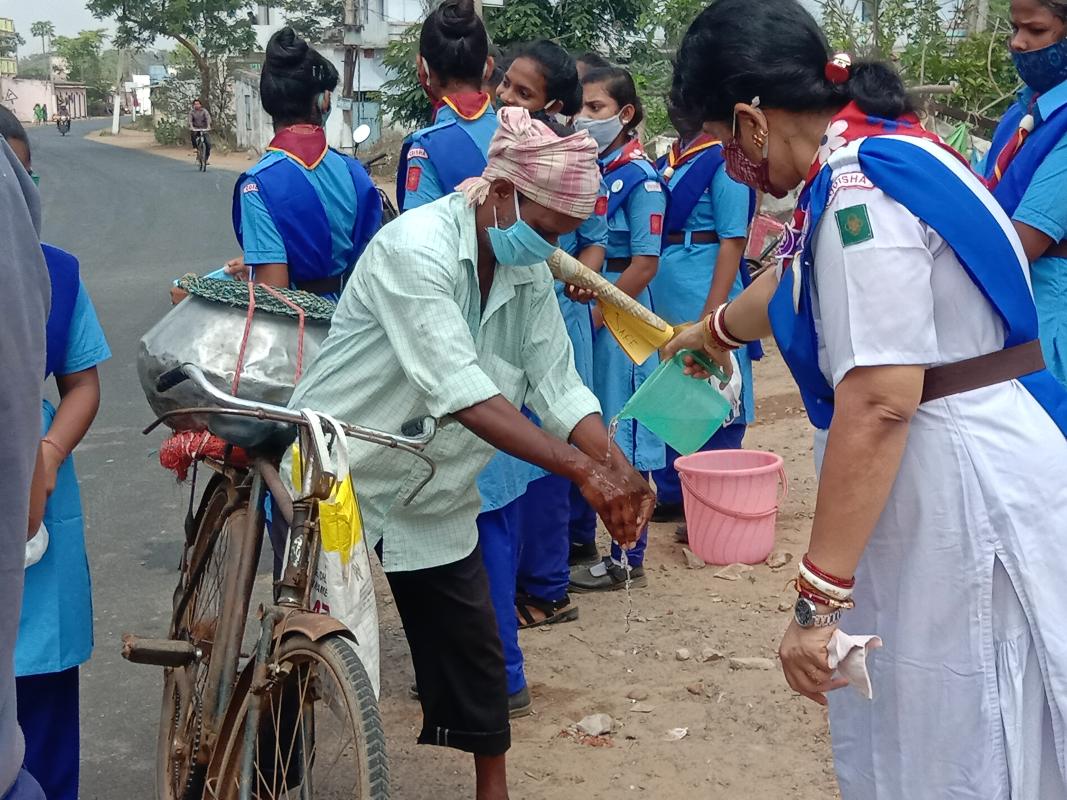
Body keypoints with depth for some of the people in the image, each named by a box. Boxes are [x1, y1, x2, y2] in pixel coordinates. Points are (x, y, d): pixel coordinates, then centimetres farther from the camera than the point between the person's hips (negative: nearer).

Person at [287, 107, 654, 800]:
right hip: (337, 481, -6)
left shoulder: (531, 272, -3)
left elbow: (559, 385, -6)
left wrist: (618, 470, -22)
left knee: (473, 654, 10)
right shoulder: (416, 246, -26)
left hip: (436, 496, 6)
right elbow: (460, 391, -35)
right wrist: (582, 468, -38)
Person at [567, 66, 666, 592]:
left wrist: (595, 315, -16)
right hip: (575, 306, 7)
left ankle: (627, 562, 9)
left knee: (619, 436, -1)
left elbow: (645, 263, -14)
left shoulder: (639, 177, -10)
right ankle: (580, 539, 31)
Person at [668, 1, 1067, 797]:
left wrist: (817, 596, -25)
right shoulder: (876, 152, 12)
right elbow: (799, 278, 32)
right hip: (937, 478, 10)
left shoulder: (860, 185, -20)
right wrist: (711, 332, 50)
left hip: (961, 487, -10)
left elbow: (879, 404, -28)